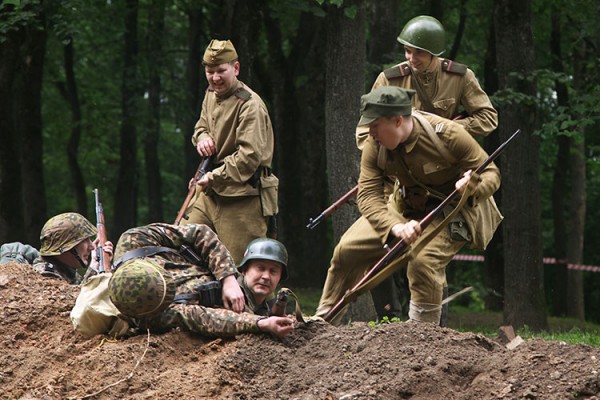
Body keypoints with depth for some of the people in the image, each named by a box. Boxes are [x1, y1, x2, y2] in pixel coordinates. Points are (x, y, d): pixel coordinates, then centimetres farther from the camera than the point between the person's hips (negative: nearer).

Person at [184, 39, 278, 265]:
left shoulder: (250, 105, -16)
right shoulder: (211, 95, 12)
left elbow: (250, 157, -22)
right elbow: (200, 126, 30)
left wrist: (214, 178, -19)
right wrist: (202, 138, 4)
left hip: (243, 198, -9)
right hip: (211, 194, 9)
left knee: (237, 269, -8)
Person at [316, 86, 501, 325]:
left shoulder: (448, 135, -28)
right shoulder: (375, 145, -16)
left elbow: (490, 173, -18)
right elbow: (368, 194, -24)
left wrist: (474, 186, -44)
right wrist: (397, 228, -42)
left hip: (454, 209, -5)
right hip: (406, 208, 5)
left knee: (423, 260, -31)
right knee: (348, 249, -2)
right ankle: (322, 322, 16)